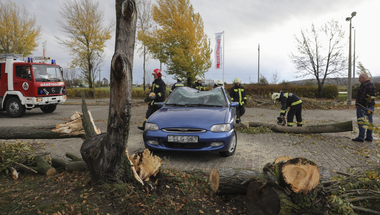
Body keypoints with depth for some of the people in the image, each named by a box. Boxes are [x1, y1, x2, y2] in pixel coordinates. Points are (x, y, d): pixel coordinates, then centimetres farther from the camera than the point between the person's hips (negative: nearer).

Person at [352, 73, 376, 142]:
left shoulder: (364, 85, -16)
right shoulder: (373, 85, 14)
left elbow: (361, 96, -21)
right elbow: (373, 95, 15)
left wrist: (357, 103, -11)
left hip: (362, 106, -9)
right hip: (371, 106, 9)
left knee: (361, 122, -5)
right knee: (369, 122, 11)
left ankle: (361, 137, -3)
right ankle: (369, 137, 17)